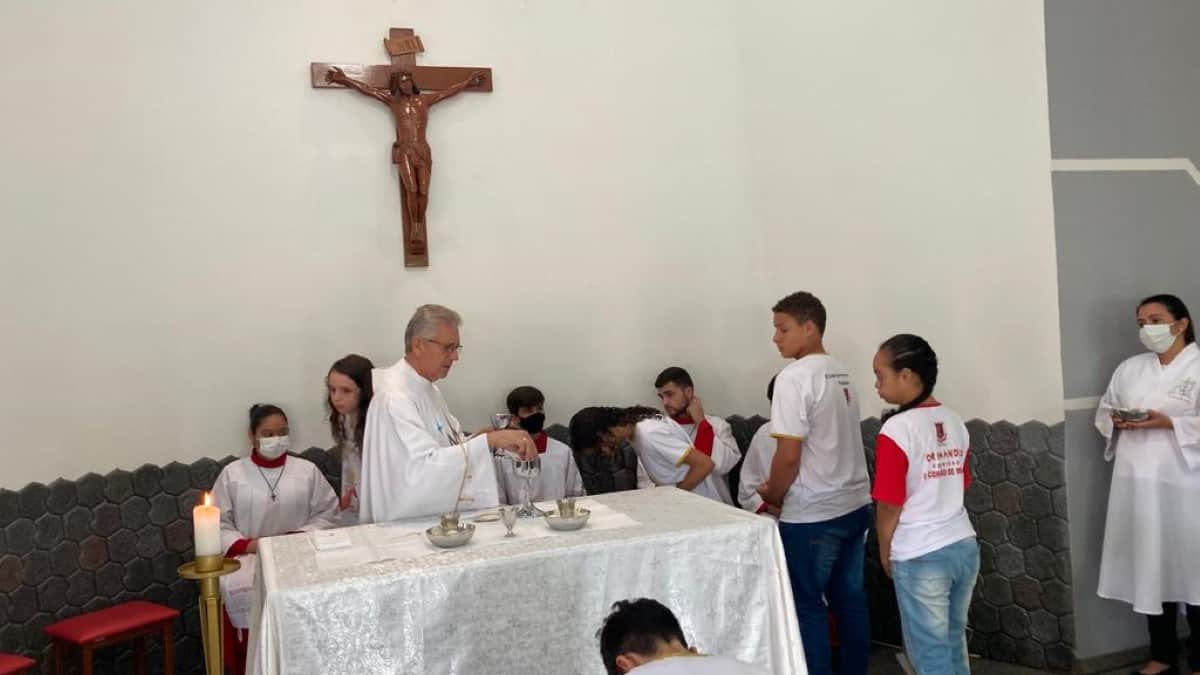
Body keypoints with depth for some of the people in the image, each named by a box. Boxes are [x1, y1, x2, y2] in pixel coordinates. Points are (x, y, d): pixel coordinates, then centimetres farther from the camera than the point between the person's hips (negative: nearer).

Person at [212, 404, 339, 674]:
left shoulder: (307, 470, 10)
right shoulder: (232, 473, 8)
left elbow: (328, 513, 8)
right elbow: (217, 524, 5)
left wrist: (301, 537, -9)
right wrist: (245, 544, -11)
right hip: (248, 555, 0)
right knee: (239, 589, -33)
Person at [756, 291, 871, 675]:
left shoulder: (794, 378, -17)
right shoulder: (840, 373, 9)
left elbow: (789, 455, -20)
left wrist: (772, 495, -2)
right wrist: (780, 485, 17)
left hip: (812, 514, -8)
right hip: (855, 505, 8)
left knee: (808, 606, 5)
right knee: (849, 598, 16)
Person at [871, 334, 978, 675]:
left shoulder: (896, 430, -18)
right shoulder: (955, 421, 3)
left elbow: (889, 506, -15)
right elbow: (959, 486, 11)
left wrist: (885, 552, 1)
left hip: (920, 558, -7)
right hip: (964, 546, 7)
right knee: (953, 642, 21)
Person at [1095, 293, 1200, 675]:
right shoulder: (1129, 368, 13)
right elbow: (1104, 411, 17)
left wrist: (1169, 423, -20)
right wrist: (1117, 421, -3)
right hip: (1137, 485, 5)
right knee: (1149, 568, 11)